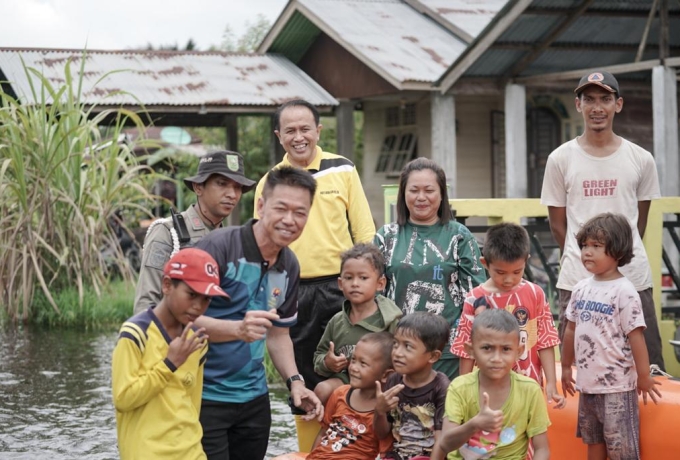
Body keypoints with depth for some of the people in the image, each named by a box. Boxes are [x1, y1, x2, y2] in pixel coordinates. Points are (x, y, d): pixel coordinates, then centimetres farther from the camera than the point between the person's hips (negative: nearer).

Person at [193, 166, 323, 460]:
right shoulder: (218, 247, -15)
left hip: (254, 398, 7)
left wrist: (294, 381, 2)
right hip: (205, 397, -7)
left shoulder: (290, 266, 8)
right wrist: (238, 329, -34)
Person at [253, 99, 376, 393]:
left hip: (340, 286, -2)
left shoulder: (342, 170, 2)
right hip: (292, 294, 2)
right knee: (304, 380, 10)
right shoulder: (269, 183, 5)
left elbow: (365, 233, 3)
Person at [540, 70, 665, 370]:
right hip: (577, 280, -1)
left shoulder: (640, 159, 5)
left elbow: (640, 221, 13)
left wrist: (623, 255, 12)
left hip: (632, 279, 1)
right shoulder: (560, 159, 2)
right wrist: (582, 258, 7)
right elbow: (558, 224, 7)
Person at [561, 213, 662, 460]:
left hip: (616, 384, -7)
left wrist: (644, 377, -12)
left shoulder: (624, 291, -15)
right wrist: (566, 367, 19)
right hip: (588, 382, 7)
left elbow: (635, 335, -14)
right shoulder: (581, 288, 5)